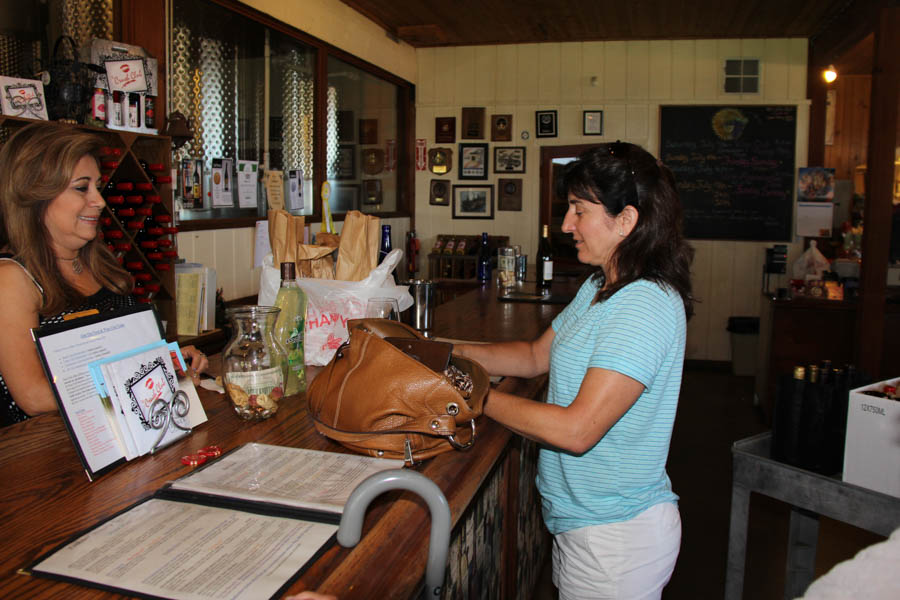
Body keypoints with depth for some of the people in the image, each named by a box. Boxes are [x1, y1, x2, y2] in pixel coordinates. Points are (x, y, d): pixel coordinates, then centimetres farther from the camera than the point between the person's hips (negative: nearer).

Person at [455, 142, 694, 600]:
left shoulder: (646, 306, -26)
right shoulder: (600, 288, 7)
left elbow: (576, 430, -29)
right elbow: (537, 357, 13)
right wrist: (451, 354, 3)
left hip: (618, 537, -9)